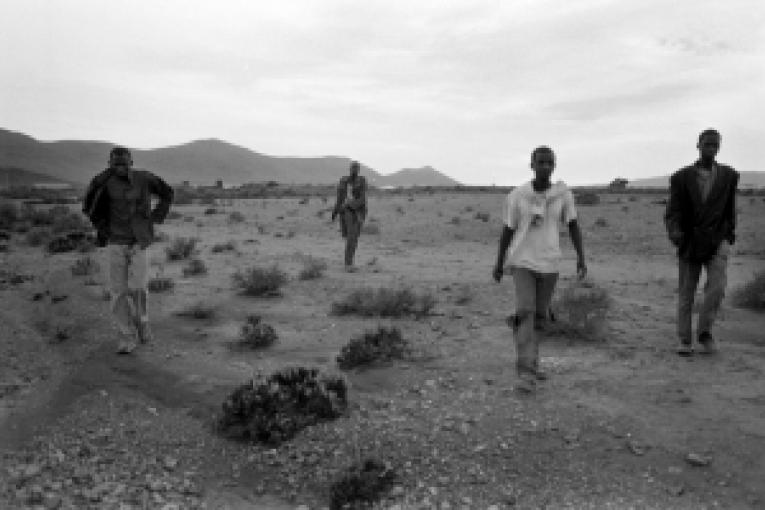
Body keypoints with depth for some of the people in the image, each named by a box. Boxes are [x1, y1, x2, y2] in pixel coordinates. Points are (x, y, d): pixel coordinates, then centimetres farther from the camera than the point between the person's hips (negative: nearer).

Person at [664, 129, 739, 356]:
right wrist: (674, 232, -27)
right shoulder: (681, 177, -3)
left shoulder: (729, 175, 2)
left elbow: (729, 209, 13)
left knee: (717, 287, -19)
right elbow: (672, 212, -7)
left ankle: (704, 332, 2)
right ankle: (685, 341, 18)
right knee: (685, 294, 6)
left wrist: (729, 238, 19)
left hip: (717, 242, 0)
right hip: (690, 243, 0)